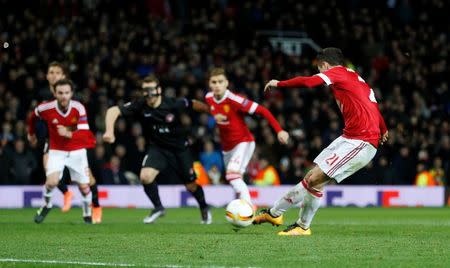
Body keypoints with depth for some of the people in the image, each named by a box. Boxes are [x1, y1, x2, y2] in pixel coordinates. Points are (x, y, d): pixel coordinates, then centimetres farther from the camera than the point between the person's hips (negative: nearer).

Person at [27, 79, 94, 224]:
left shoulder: (78, 108, -19)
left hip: (77, 152, 1)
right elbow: (33, 116, 8)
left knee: (84, 187, 5)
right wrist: (31, 133, 24)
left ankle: (87, 214, 32)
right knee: (52, 182, -22)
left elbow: (85, 134, -24)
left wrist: (68, 134, -41)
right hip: (57, 151, -1)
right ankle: (46, 205, 9)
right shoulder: (46, 108, -17)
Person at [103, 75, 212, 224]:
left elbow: (193, 105, -4)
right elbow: (113, 111, -25)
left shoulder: (174, 104, -22)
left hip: (180, 149, -1)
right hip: (157, 148, 1)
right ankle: (158, 208, 0)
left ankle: (204, 208, 42)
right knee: (145, 176, -25)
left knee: (191, 186, 10)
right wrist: (110, 131, -40)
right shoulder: (140, 107, -20)